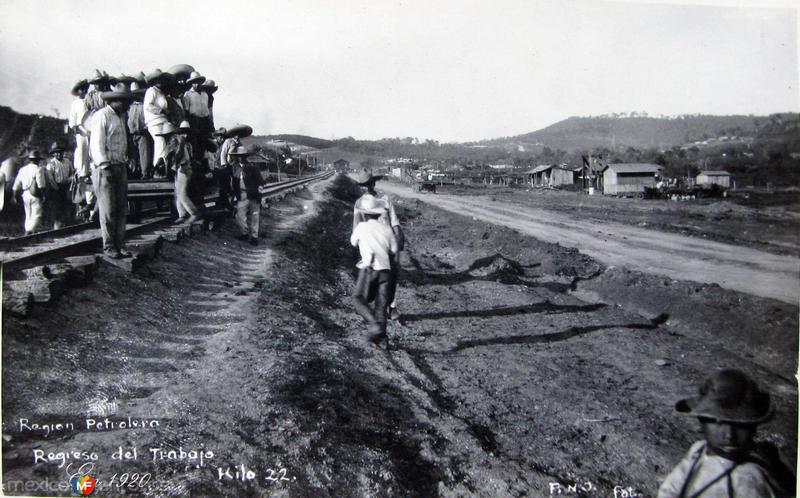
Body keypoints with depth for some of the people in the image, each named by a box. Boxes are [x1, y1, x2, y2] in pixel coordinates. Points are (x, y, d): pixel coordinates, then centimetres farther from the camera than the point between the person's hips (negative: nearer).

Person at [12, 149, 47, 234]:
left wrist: (14, 196, 19)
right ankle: (29, 232, -18)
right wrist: (43, 196, -9)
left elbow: (16, 185, 14)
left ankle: (28, 231, 19)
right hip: (35, 195, -7)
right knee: (36, 215, -5)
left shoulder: (23, 169, 12)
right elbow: (41, 185, -16)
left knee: (28, 215, 16)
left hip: (25, 195, 7)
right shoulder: (38, 169, -9)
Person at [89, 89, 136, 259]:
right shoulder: (102, 116, -7)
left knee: (121, 208, 6)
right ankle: (109, 246, 0)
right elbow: (97, 144, -14)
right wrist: (105, 166, -20)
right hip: (105, 169, -8)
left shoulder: (121, 117, 20)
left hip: (121, 167, 8)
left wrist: (125, 163, 14)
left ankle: (120, 245, 10)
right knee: (108, 210, -5)